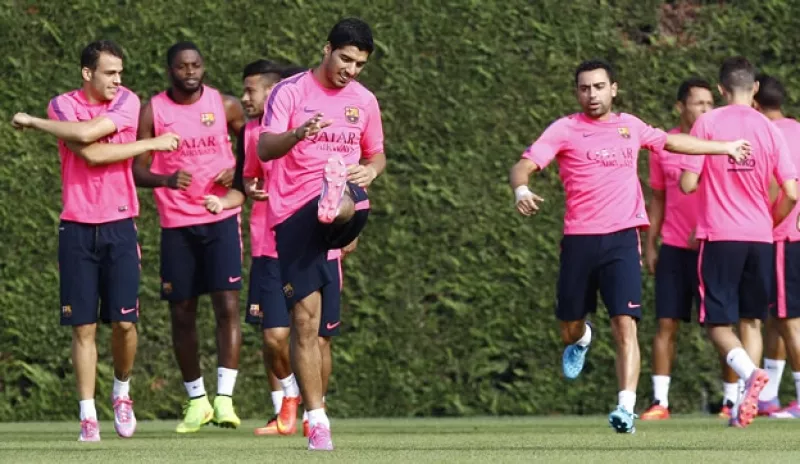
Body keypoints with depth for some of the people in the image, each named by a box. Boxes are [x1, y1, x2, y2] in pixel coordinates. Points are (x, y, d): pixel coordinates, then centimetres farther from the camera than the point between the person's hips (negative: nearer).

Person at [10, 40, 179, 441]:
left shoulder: (127, 102, 1)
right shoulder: (63, 106, 0)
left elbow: (88, 132, -17)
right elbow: (91, 154, -15)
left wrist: (34, 122, -9)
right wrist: (150, 144, -10)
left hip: (119, 227, 0)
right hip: (77, 228, 0)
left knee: (124, 322, -4)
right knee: (83, 327, -1)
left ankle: (122, 392, 22)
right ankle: (88, 416, 4)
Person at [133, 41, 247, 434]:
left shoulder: (225, 106, 2)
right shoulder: (153, 111, 0)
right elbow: (136, 169, -3)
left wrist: (238, 173, -6)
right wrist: (166, 180, -23)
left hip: (220, 220, -1)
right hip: (176, 225, 1)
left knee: (227, 305, -13)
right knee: (182, 314, 5)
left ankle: (224, 398, -14)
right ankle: (196, 400, 19)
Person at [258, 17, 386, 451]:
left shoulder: (364, 100, 12)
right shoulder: (291, 91, -1)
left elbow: (376, 154, 26)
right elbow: (264, 148, -12)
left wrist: (370, 169, 0)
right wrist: (298, 134, -33)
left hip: (338, 208, 3)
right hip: (293, 213, -2)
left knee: (350, 204, -38)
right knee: (305, 317, -3)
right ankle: (317, 420, 3)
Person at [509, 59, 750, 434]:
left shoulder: (629, 126, 11)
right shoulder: (565, 130, 0)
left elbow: (672, 142, 29)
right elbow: (523, 166, -9)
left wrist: (726, 147, 37)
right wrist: (521, 190, -33)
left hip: (621, 238, 1)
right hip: (579, 241, -1)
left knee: (625, 324, -15)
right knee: (569, 328, 11)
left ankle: (626, 408, -18)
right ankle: (582, 339, 50)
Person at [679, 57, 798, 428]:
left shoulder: (708, 123, -5)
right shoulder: (769, 129, 2)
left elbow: (688, 184, -7)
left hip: (719, 237, -3)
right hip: (760, 238, 3)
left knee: (717, 323, 1)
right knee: (752, 319, 15)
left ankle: (750, 372, -26)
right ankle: (747, 399, 6)